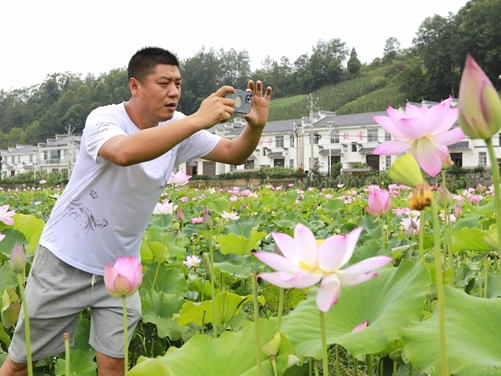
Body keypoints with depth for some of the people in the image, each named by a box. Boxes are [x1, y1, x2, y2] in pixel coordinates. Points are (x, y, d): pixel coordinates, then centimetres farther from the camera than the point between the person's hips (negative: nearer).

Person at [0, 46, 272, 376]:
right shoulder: (104, 119, -22)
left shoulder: (178, 129, -5)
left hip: (119, 269, 4)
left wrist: (256, 126, -25)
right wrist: (198, 120, -49)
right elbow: (124, 152, -45)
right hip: (66, 262, -4)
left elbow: (234, 154, -3)